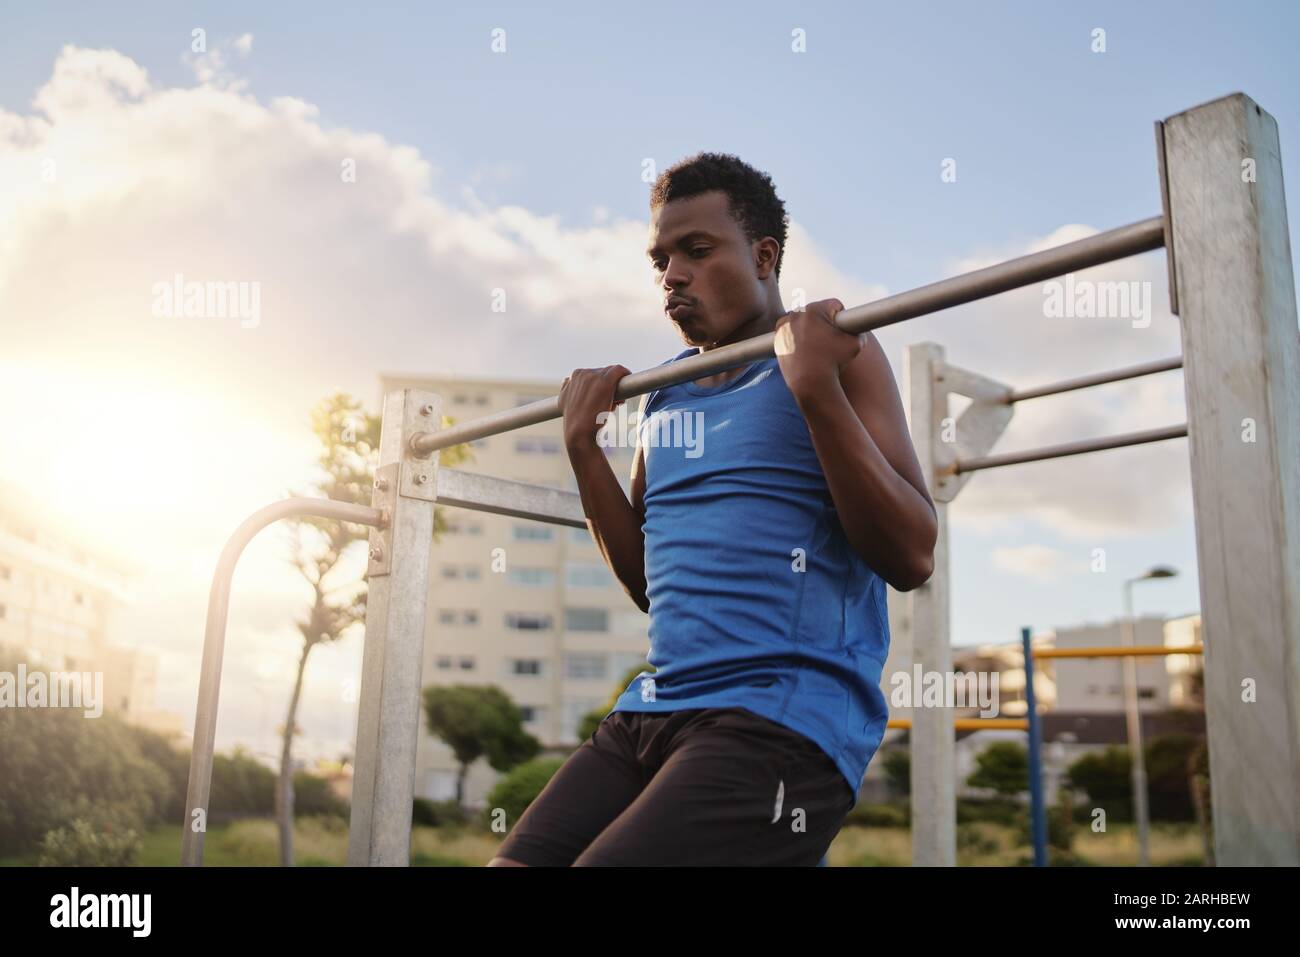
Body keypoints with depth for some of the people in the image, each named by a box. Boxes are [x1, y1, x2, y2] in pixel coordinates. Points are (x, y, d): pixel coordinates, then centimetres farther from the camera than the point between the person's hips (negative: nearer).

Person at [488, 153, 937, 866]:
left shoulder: (838, 351, 0)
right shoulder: (665, 388, 16)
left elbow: (911, 559, -10)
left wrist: (816, 387, -17)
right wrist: (583, 446, 9)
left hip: (785, 718, -6)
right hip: (651, 710, 6)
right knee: (515, 859, -3)